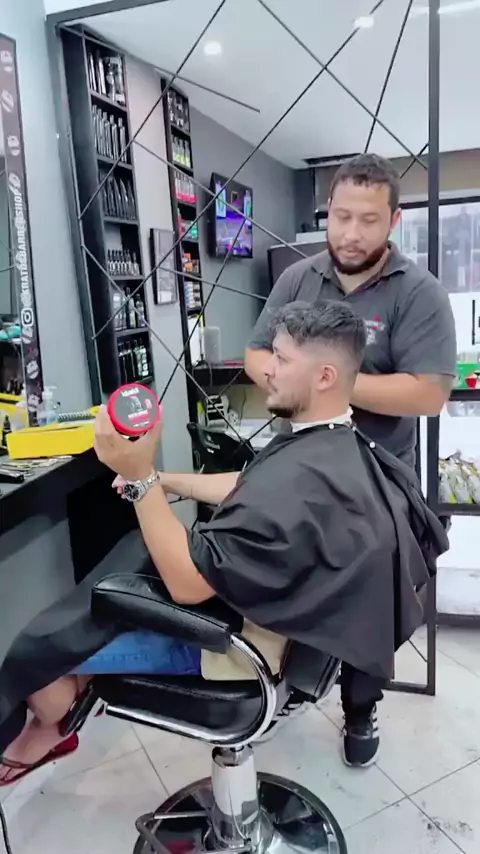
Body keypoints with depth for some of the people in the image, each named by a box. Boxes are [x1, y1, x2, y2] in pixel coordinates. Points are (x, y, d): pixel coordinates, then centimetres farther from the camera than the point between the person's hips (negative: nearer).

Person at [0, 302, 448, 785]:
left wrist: (141, 477, -30)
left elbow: (187, 582, -30)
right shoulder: (331, 445, -3)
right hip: (249, 601, 10)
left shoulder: (301, 481, -36)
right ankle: (80, 689, 36)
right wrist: (166, 482, 6)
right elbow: (251, 491, 13)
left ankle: (49, 728, 36)